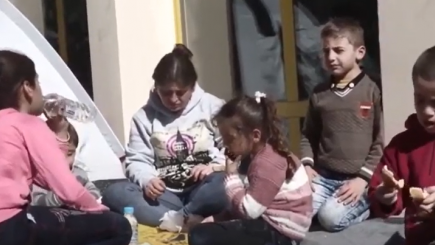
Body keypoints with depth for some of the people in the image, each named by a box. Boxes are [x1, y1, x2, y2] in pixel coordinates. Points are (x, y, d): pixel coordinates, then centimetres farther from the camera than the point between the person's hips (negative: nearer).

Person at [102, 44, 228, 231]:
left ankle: (172, 220, -28)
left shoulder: (212, 106, 5)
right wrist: (147, 180, -18)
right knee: (114, 193, -25)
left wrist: (214, 167, -20)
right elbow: (137, 161, 5)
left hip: (202, 191, -2)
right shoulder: (145, 116, 8)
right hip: (167, 194, 2)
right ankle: (183, 220, -36)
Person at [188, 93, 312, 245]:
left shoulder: (267, 163, -20)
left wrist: (232, 176, -12)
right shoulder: (264, 152, 10)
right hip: (271, 220, 11)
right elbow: (251, 203, 10)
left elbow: (248, 210, -22)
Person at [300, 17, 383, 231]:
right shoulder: (319, 93, 8)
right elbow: (308, 135, 17)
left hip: (356, 179, -4)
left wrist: (363, 178, -13)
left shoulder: (371, 91, -4)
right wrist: (307, 164, -1)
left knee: (330, 217, -25)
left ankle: (369, 204, 3)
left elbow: (381, 141, -5)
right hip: (323, 176, 4)